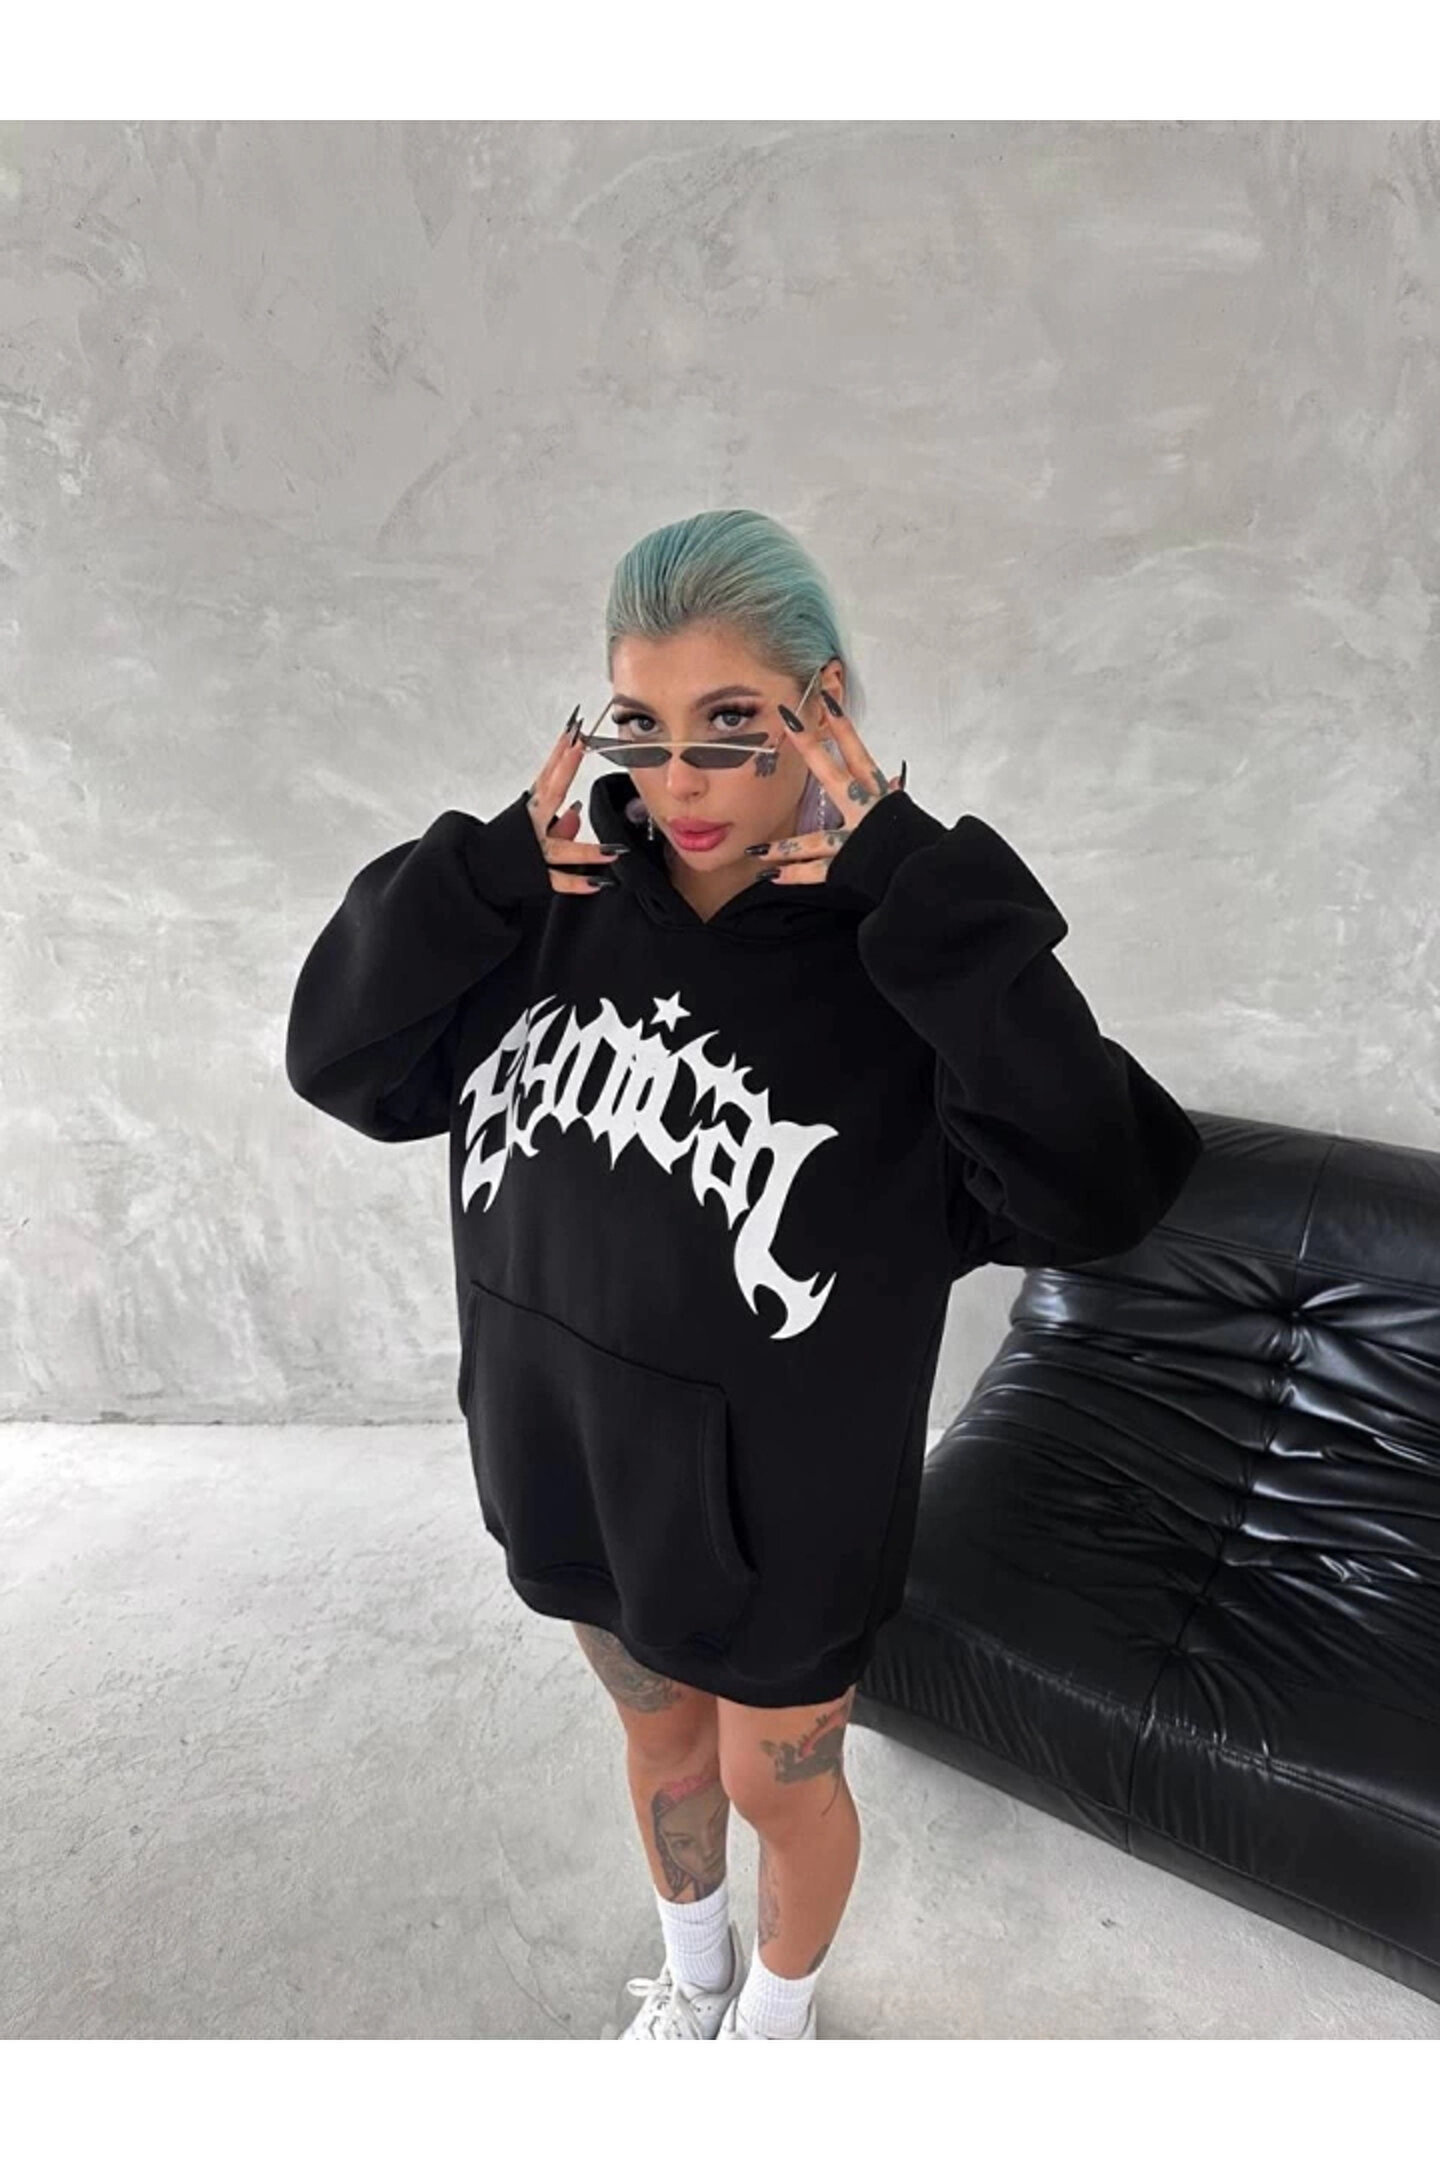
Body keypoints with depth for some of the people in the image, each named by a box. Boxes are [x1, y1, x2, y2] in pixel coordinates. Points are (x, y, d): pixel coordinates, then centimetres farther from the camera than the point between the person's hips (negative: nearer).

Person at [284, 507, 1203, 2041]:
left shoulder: (894, 958, -21)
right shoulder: (565, 905, -9)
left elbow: (1093, 1193, -33)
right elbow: (341, 1060, -5)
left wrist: (917, 892, -37)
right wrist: (486, 873, -20)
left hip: (782, 1500, -3)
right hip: (573, 1464, 4)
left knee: (780, 1784, 23)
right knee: (662, 1740, 29)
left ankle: (778, 2011, 58)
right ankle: (692, 1971, 62)